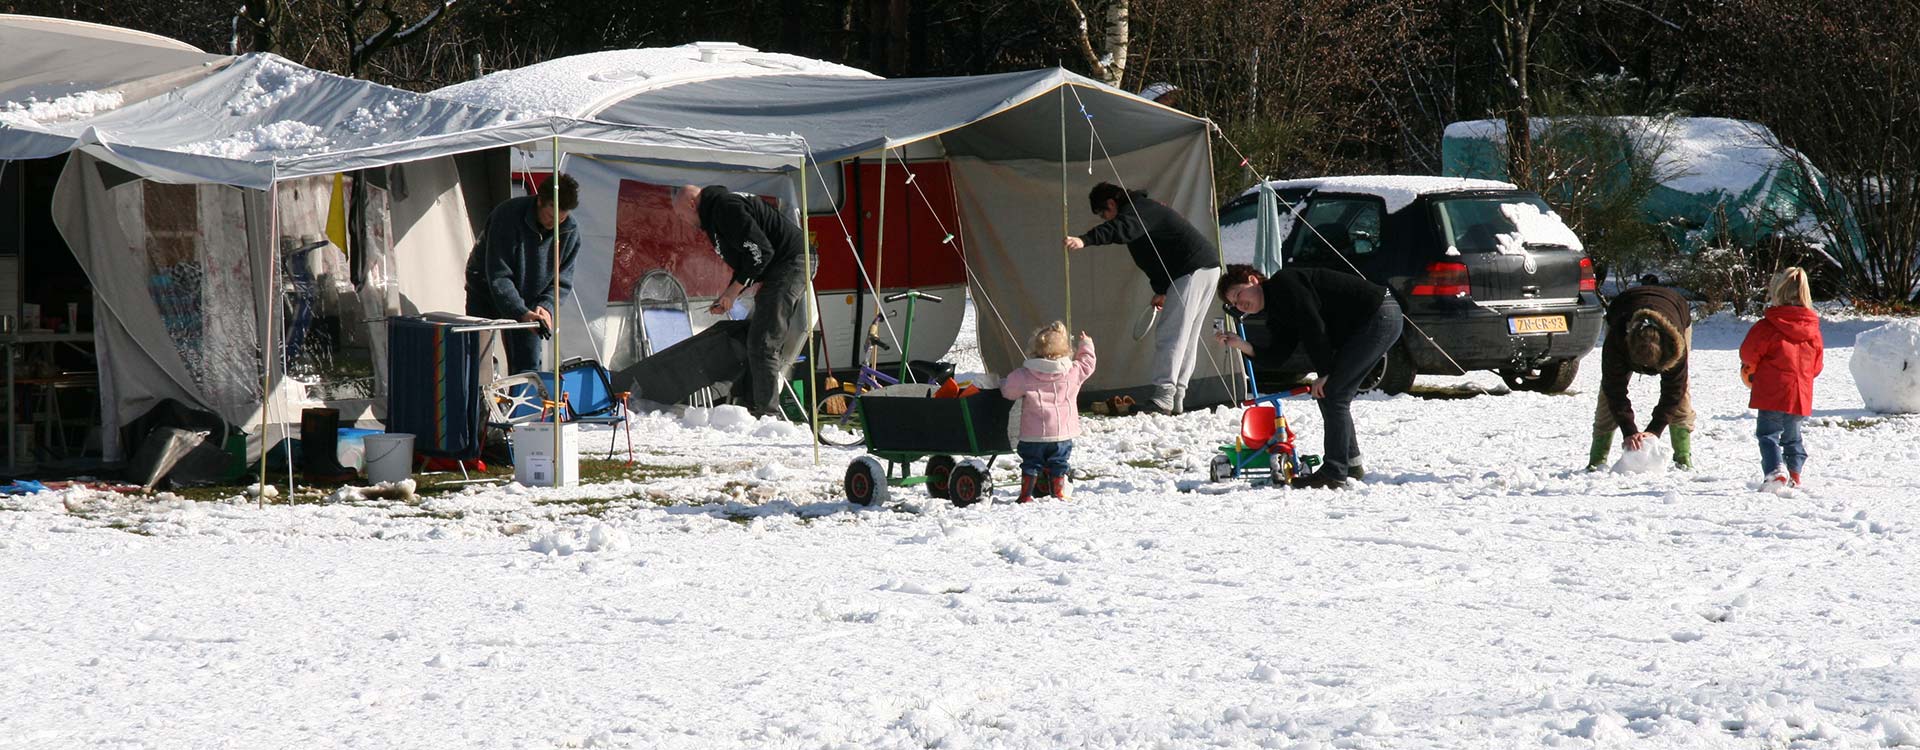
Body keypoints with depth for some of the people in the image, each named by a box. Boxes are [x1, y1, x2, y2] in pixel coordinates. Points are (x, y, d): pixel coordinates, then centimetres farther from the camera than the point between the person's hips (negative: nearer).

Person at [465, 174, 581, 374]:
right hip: (486, 292, -3)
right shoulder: (508, 216, -29)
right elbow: (498, 275, -29)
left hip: (526, 302, 3)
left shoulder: (570, 233, -15)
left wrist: (546, 306, -25)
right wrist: (520, 312, -37)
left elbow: (562, 281, -6)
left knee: (528, 365, -4)